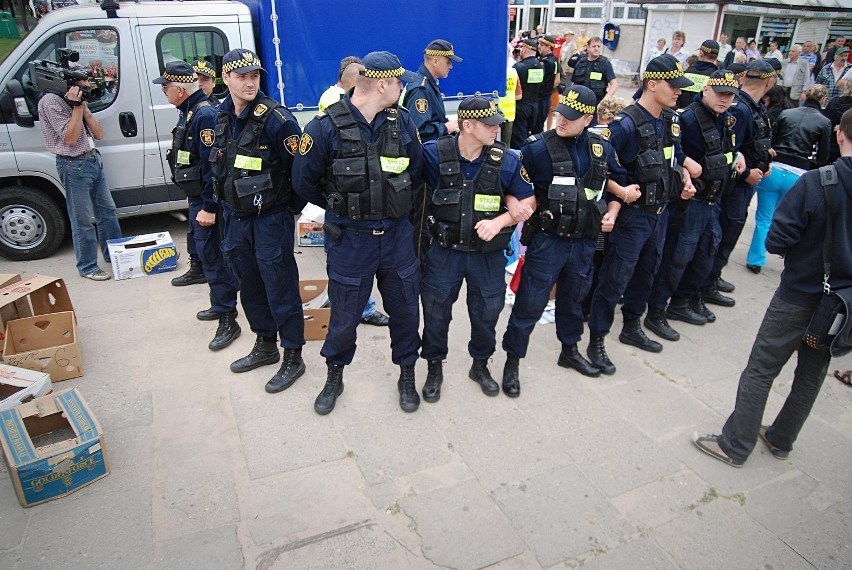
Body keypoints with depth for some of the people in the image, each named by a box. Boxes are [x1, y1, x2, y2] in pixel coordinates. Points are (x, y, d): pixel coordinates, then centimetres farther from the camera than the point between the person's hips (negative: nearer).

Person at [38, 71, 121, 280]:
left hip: (93, 159, 8)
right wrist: (76, 107, -15)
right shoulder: (51, 101, -11)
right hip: (74, 165, -8)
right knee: (83, 220, -2)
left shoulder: (78, 99, 13)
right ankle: (87, 267, 9)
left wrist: (83, 107, -3)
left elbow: (99, 134, 7)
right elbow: (69, 139, -17)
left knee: (107, 210, 16)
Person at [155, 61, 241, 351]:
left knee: (213, 257, -6)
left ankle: (228, 321, 1)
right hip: (197, 198, 10)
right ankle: (220, 304, 35)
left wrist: (208, 207, -24)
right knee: (205, 253, 19)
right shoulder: (189, 112, 12)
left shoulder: (205, 115, -20)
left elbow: (213, 165, -24)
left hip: (207, 202, -10)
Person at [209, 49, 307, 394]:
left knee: (280, 287, 0)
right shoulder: (223, 116, 6)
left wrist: (293, 208, -6)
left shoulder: (275, 118, -17)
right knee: (249, 285, 17)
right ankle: (265, 345, 35)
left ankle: (293, 357, 15)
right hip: (236, 217, 8)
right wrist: (225, 208, 17)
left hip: (271, 217, -7)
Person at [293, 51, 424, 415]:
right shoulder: (326, 128, -14)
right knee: (344, 315, 11)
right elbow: (304, 182, -4)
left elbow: (417, 172, 10)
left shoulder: (402, 121, -2)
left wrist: (399, 210, 9)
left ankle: (406, 375, 35)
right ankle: (334, 377, 36)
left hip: (397, 235, 3)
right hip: (349, 239, -3)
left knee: (405, 309, 13)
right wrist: (344, 208, 6)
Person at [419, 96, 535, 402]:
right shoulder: (434, 154, -15)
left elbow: (529, 201, 1)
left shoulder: (506, 159, -9)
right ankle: (434, 368, 33)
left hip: (488, 253, 1)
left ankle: (480, 365, 40)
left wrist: (499, 221, -20)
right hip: (444, 251, -1)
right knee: (436, 312, 10)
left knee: (487, 311, 15)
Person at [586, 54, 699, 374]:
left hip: (660, 212, 8)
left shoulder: (671, 120, 6)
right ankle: (596, 342, 9)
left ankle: (632, 328, 37)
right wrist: (622, 190, -21)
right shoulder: (626, 124, -19)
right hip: (633, 214, -8)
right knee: (615, 278, -3)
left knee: (646, 272, 19)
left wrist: (685, 177, 6)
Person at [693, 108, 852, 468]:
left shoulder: (816, 183, -21)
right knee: (812, 374, 19)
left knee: (760, 370, 5)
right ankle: (781, 440, 35)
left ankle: (734, 446, 14)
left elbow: (775, 241, -20)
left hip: (799, 296, -5)